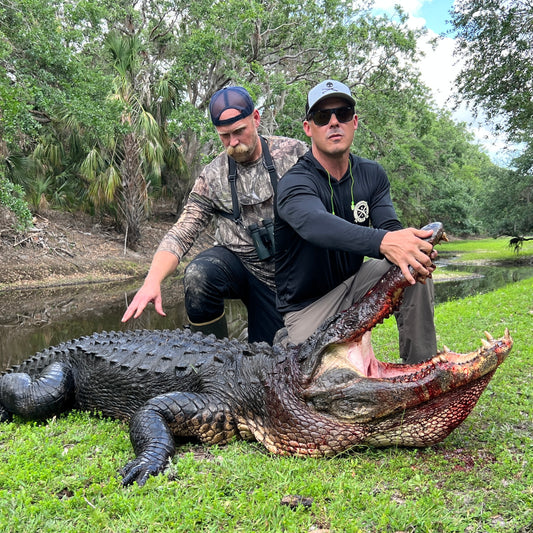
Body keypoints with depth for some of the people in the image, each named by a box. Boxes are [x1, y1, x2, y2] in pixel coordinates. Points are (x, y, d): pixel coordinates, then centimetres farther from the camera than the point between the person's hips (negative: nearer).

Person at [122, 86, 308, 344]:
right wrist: (152, 280, -28)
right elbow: (182, 232, -11)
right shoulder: (213, 176, -6)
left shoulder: (292, 152, -7)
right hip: (238, 263, 0)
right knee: (198, 275, -32)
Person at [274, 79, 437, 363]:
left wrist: (412, 246, -39)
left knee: (415, 265, -20)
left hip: (354, 284, 5)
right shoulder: (294, 182, -20)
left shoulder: (372, 175, 1)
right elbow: (315, 224, -42)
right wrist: (382, 242, -59)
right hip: (307, 307, -5)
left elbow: (389, 227, -14)